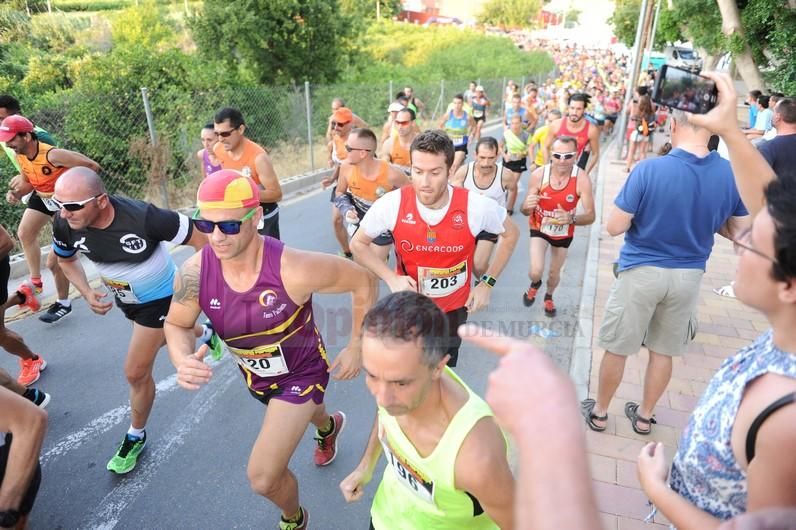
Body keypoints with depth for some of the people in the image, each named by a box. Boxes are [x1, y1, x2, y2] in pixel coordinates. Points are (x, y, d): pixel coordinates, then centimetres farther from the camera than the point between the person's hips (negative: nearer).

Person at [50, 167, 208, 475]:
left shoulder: (142, 218, -40)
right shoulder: (65, 225, -23)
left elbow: (201, 240, -27)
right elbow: (66, 259, 1)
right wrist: (87, 293, -15)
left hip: (159, 298, -6)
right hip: (124, 298, 6)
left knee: (136, 372, -1)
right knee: (168, 335, 30)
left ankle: (136, 437, 25)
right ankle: (205, 334, 64)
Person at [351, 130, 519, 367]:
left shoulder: (476, 206, -23)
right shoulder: (391, 204, -23)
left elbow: (510, 234, -1)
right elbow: (358, 243, -5)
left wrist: (487, 283, -6)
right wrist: (392, 279, -19)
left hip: (455, 307, 1)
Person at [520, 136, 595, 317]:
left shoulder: (582, 179, -29)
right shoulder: (538, 175, -26)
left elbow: (590, 216, -27)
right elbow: (525, 211, -19)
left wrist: (571, 218, -49)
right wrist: (527, 206, -44)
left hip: (564, 233, 1)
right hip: (540, 228, -1)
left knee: (554, 273, 19)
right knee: (536, 271, -17)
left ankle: (549, 297, 55)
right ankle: (535, 284, 23)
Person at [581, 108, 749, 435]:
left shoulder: (649, 170, -21)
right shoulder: (732, 174, -7)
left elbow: (614, 227, -16)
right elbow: (738, 233, 4)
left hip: (641, 272, -4)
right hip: (689, 275, 4)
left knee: (616, 348, 12)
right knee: (663, 351, 19)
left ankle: (599, 412, 30)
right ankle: (644, 416, 37)